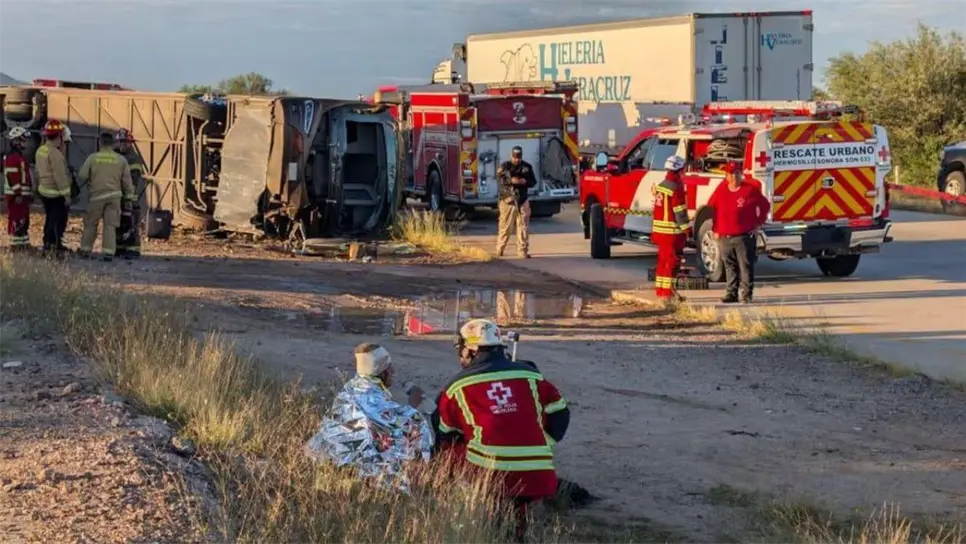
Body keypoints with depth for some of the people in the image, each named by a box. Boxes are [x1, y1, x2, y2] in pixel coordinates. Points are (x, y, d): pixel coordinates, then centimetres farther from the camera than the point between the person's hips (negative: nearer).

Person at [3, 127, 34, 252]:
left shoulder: (21, 157, 16)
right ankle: (15, 246, -4)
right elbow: (12, 178, -21)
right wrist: (18, 194, -23)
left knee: (25, 221, 14)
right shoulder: (11, 158, -16)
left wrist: (30, 193, 22)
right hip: (16, 196, -10)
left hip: (23, 195, 10)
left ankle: (25, 244, 20)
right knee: (17, 221, -7)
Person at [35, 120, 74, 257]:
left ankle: (48, 245, 25)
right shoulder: (55, 153, -22)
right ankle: (55, 247, -4)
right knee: (59, 220, -3)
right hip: (56, 194, -9)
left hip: (44, 190, 9)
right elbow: (60, 176, -22)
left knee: (50, 219, 18)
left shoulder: (40, 150, 7)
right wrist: (66, 195, -18)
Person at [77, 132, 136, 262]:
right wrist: (128, 198, 11)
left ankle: (86, 250, 14)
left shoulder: (93, 158, -3)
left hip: (97, 195, -1)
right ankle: (109, 252, -4)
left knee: (90, 224, 11)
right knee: (110, 225, 2)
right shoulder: (121, 160, 2)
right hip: (114, 196, 1)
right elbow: (127, 181, 4)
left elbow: (82, 176, -1)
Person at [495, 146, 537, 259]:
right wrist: (511, 181, -30)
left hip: (522, 200, 2)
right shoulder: (505, 166, 1)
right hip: (508, 200, -2)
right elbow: (500, 179, -12)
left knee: (523, 226, -1)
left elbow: (533, 182, 12)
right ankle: (500, 249, 13)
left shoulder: (527, 167, 8)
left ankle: (523, 251, 3)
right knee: (505, 225, -1)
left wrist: (525, 182, -10)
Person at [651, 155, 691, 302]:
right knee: (672, 261, -4)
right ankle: (668, 292, -5)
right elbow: (680, 212, -18)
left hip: (659, 229, 9)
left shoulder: (660, 186, 10)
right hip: (673, 231, -9)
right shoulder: (676, 188, -17)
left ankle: (660, 289, 19)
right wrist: (686, 229, -12)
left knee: (663, 259, 15)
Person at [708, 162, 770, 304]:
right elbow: (711, 208, 16)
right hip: (725, 237, 3)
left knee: (746, 266, -5)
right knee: (730, 266, 8)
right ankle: (731, 293, 14)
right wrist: (715, 229, 12)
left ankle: (747, 295, -3)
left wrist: (758, 224, 3)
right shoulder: (721, 190, 7)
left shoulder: (751, 189, -2)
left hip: (744, 237, -3)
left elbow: (765, 206, 6)